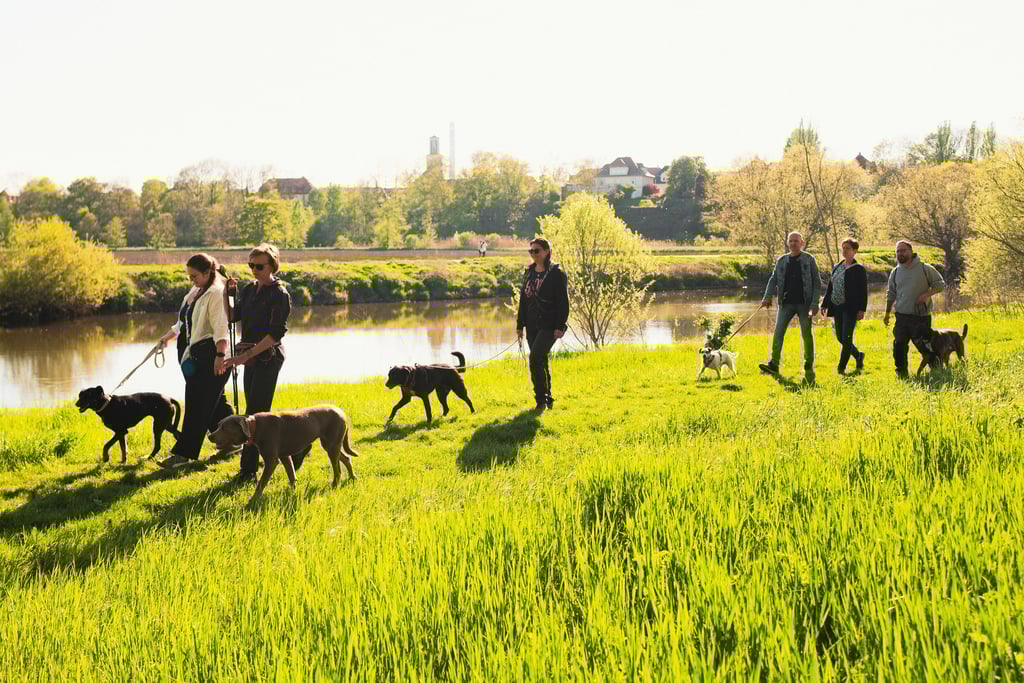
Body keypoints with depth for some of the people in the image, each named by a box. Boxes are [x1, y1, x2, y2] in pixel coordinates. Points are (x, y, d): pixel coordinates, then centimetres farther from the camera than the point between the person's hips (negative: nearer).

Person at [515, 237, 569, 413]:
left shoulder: (556, 274, -7)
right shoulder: (529, 273, 13)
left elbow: (563, 302, -10)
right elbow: (523, 300, 17)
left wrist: (560, 326, -17)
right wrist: (520, 325, 14)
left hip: (549, 325, -7)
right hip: (532, 325, 7)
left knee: (535, 357, -19)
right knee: (541, 361, 11)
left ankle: (541, 399, -12)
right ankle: (547, 399, 20)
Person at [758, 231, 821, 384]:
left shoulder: (809, 260, 1)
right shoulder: (781, 261, 11)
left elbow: (817, 283, -1)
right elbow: (773, 280, 7)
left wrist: (815, 304, -11)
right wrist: (767, 297, -10)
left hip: (804, 303, -3)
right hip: (786, 303, 3)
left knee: (807, 334, 1)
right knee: (778, 332, -9)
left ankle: (809, 367, 10)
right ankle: (773, 364, -14)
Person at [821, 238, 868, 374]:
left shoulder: (859, 269, -5)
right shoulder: (836, 268, 13)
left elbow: (863, 291, -9)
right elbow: (830, 288, 17)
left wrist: (861, 310, -16)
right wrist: (824, 305, 12)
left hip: (850, 308, -7)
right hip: (837, 307, 7)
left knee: (846, 338, -6)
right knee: (840, 337, 11)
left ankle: (841, 367, 1)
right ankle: (858, 355, 33)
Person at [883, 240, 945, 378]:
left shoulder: (925, 269, -1)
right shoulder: (895, 273, 11)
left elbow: (940, 284, 3)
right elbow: (891, 295, 18)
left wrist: (927, 294, -14)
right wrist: (887, 313, 13)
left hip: (922, 316, -3)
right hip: (902, 316, 3)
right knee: (899, 345, -1)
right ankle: (901, 371, 11)